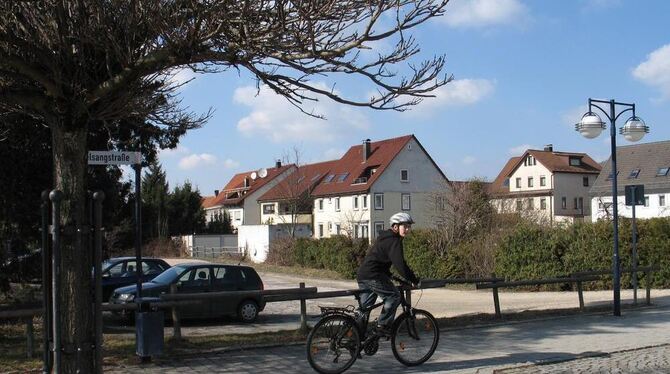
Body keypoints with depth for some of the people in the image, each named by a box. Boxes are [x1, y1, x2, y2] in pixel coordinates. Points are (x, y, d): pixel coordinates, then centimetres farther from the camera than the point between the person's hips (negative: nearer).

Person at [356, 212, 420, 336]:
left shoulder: (385, 238, 22)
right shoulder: (394, 241, -11)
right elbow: (400, 264, -18)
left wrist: (389, 275, 34)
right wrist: (414, 280, -11)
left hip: (362, 275, 10)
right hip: (373, 276, -10)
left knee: (365, 307, 17)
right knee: (394, 296, -2)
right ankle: (382, 326, -3)